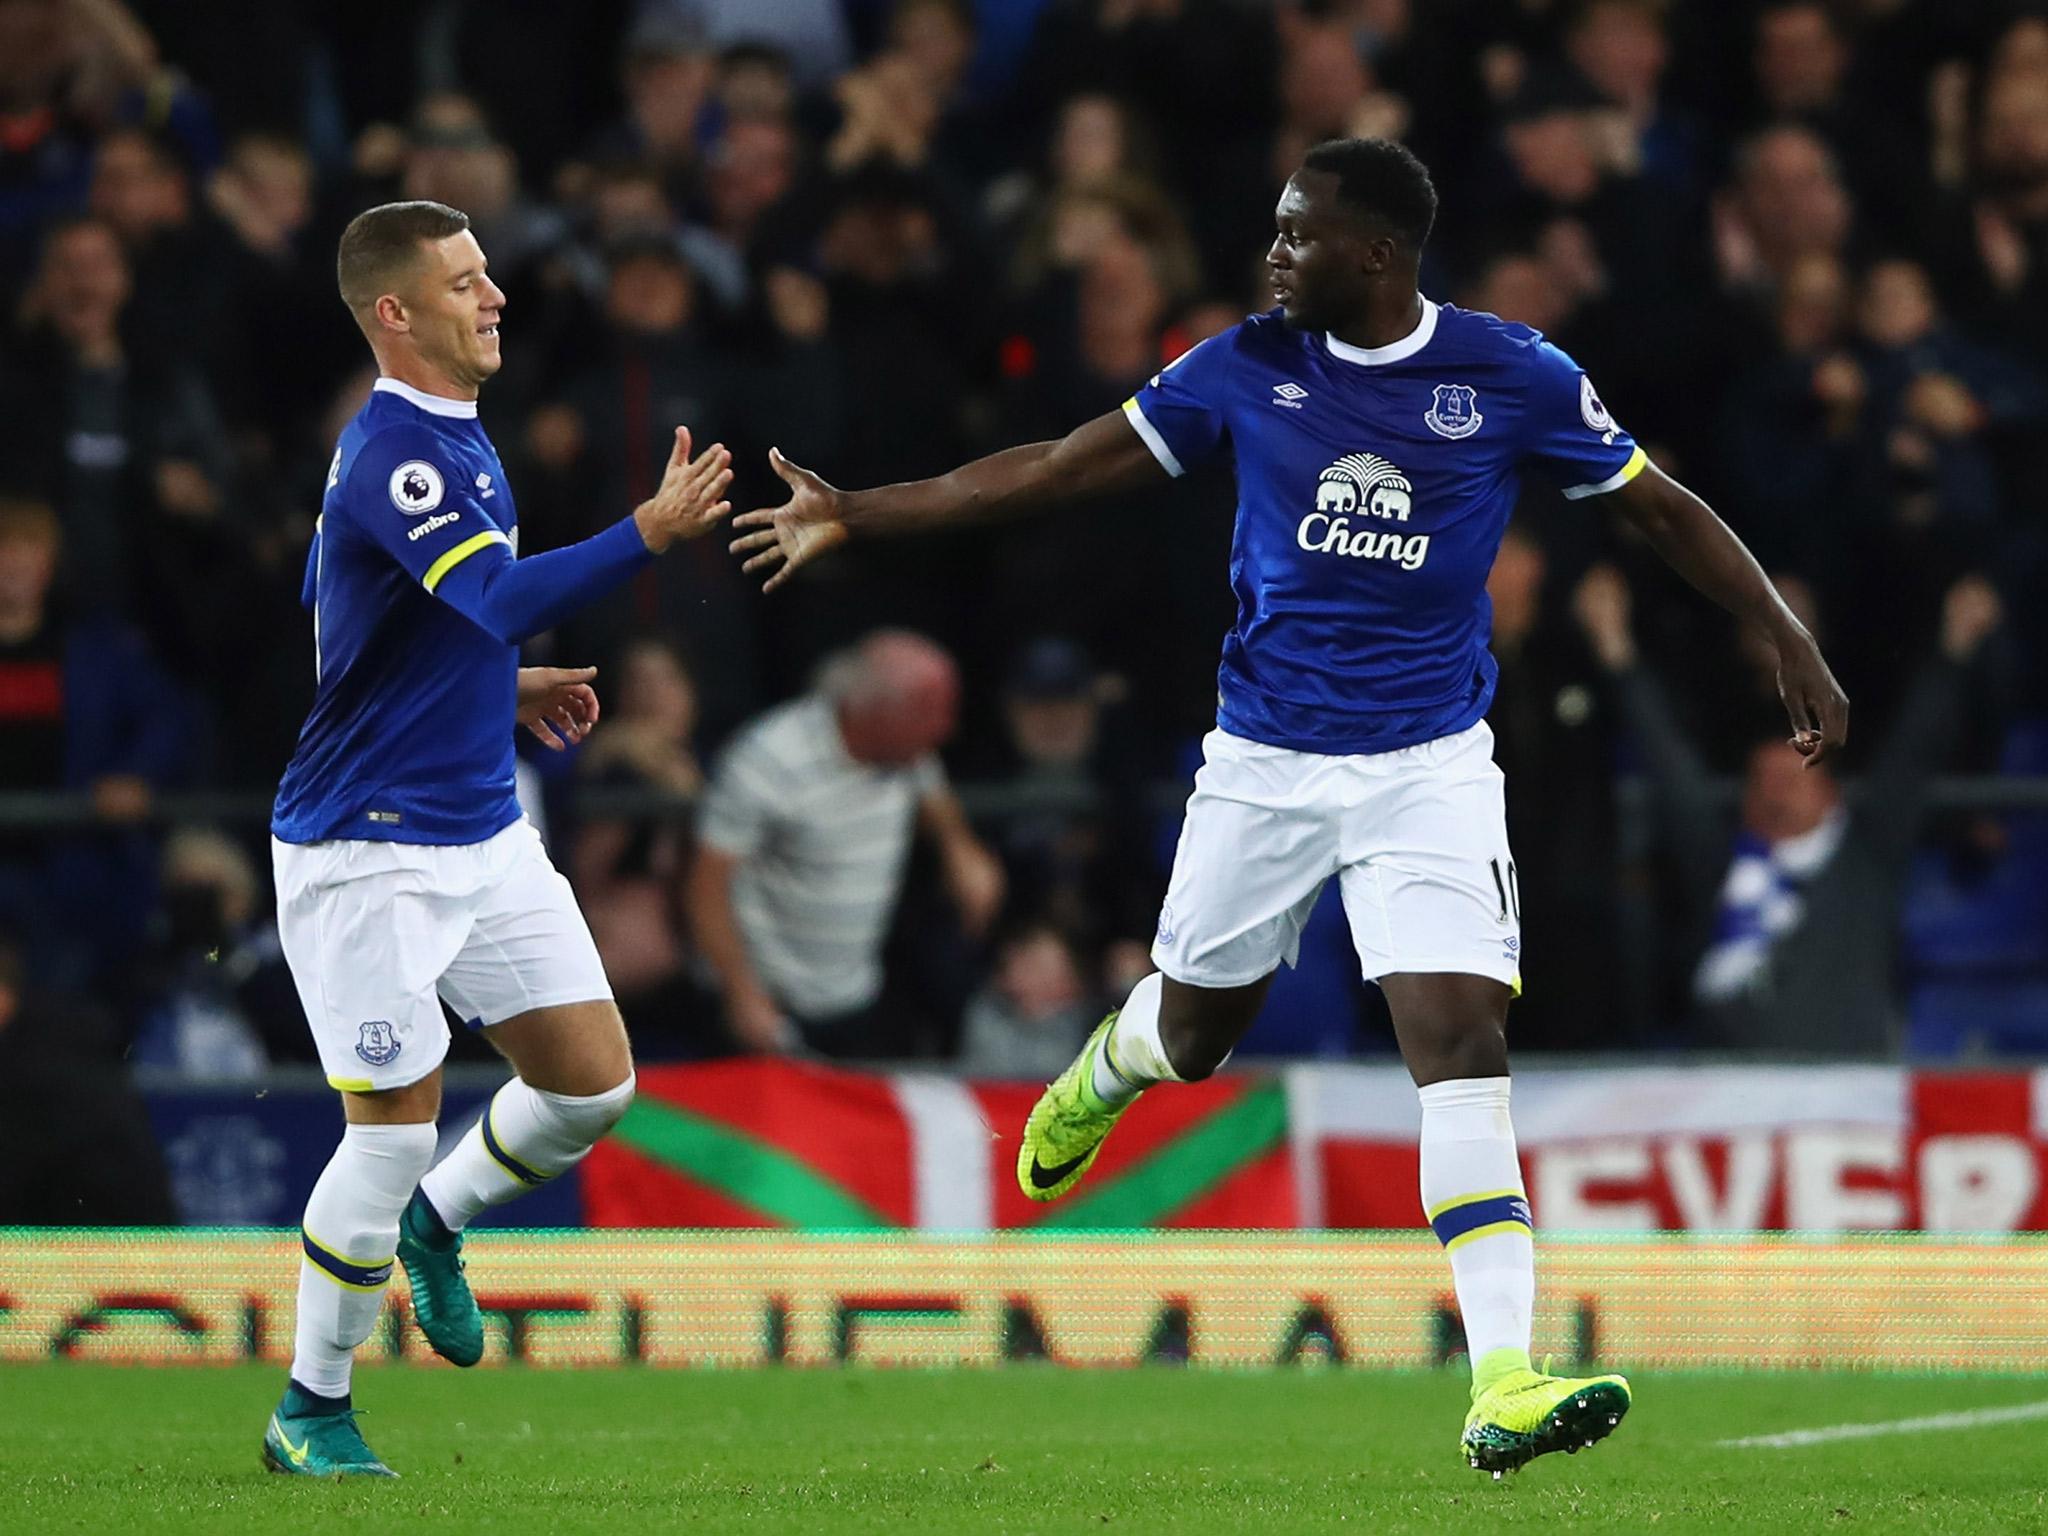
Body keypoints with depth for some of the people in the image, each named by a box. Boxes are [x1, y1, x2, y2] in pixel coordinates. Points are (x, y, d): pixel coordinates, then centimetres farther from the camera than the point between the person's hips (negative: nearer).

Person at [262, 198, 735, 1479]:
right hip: (369, 850, -9)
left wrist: (506, 690, 13)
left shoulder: (454, 438, 11)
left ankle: (433, 1226, 30)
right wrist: (650, 533, -45)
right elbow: (507, 598, -36)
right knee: (397, 1123, -6)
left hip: (487, 834, 9)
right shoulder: (391, 456, -21)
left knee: (595, 1083, 4)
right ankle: (313, 1411, 10)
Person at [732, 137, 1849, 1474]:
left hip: (1431, 763, -2)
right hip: (1264, 760, 2)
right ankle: (1104, 1073, 56)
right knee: (1193, 1032, 16)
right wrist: (856, 515, 1)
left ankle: (1504, 1387, -22)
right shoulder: (1249, 367, -3)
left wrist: (1792, 646, -5)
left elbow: (1664, 511, 2)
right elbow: (1060, 470, 3)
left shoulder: (1513, 375, -8)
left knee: (1463, 1042, -17)